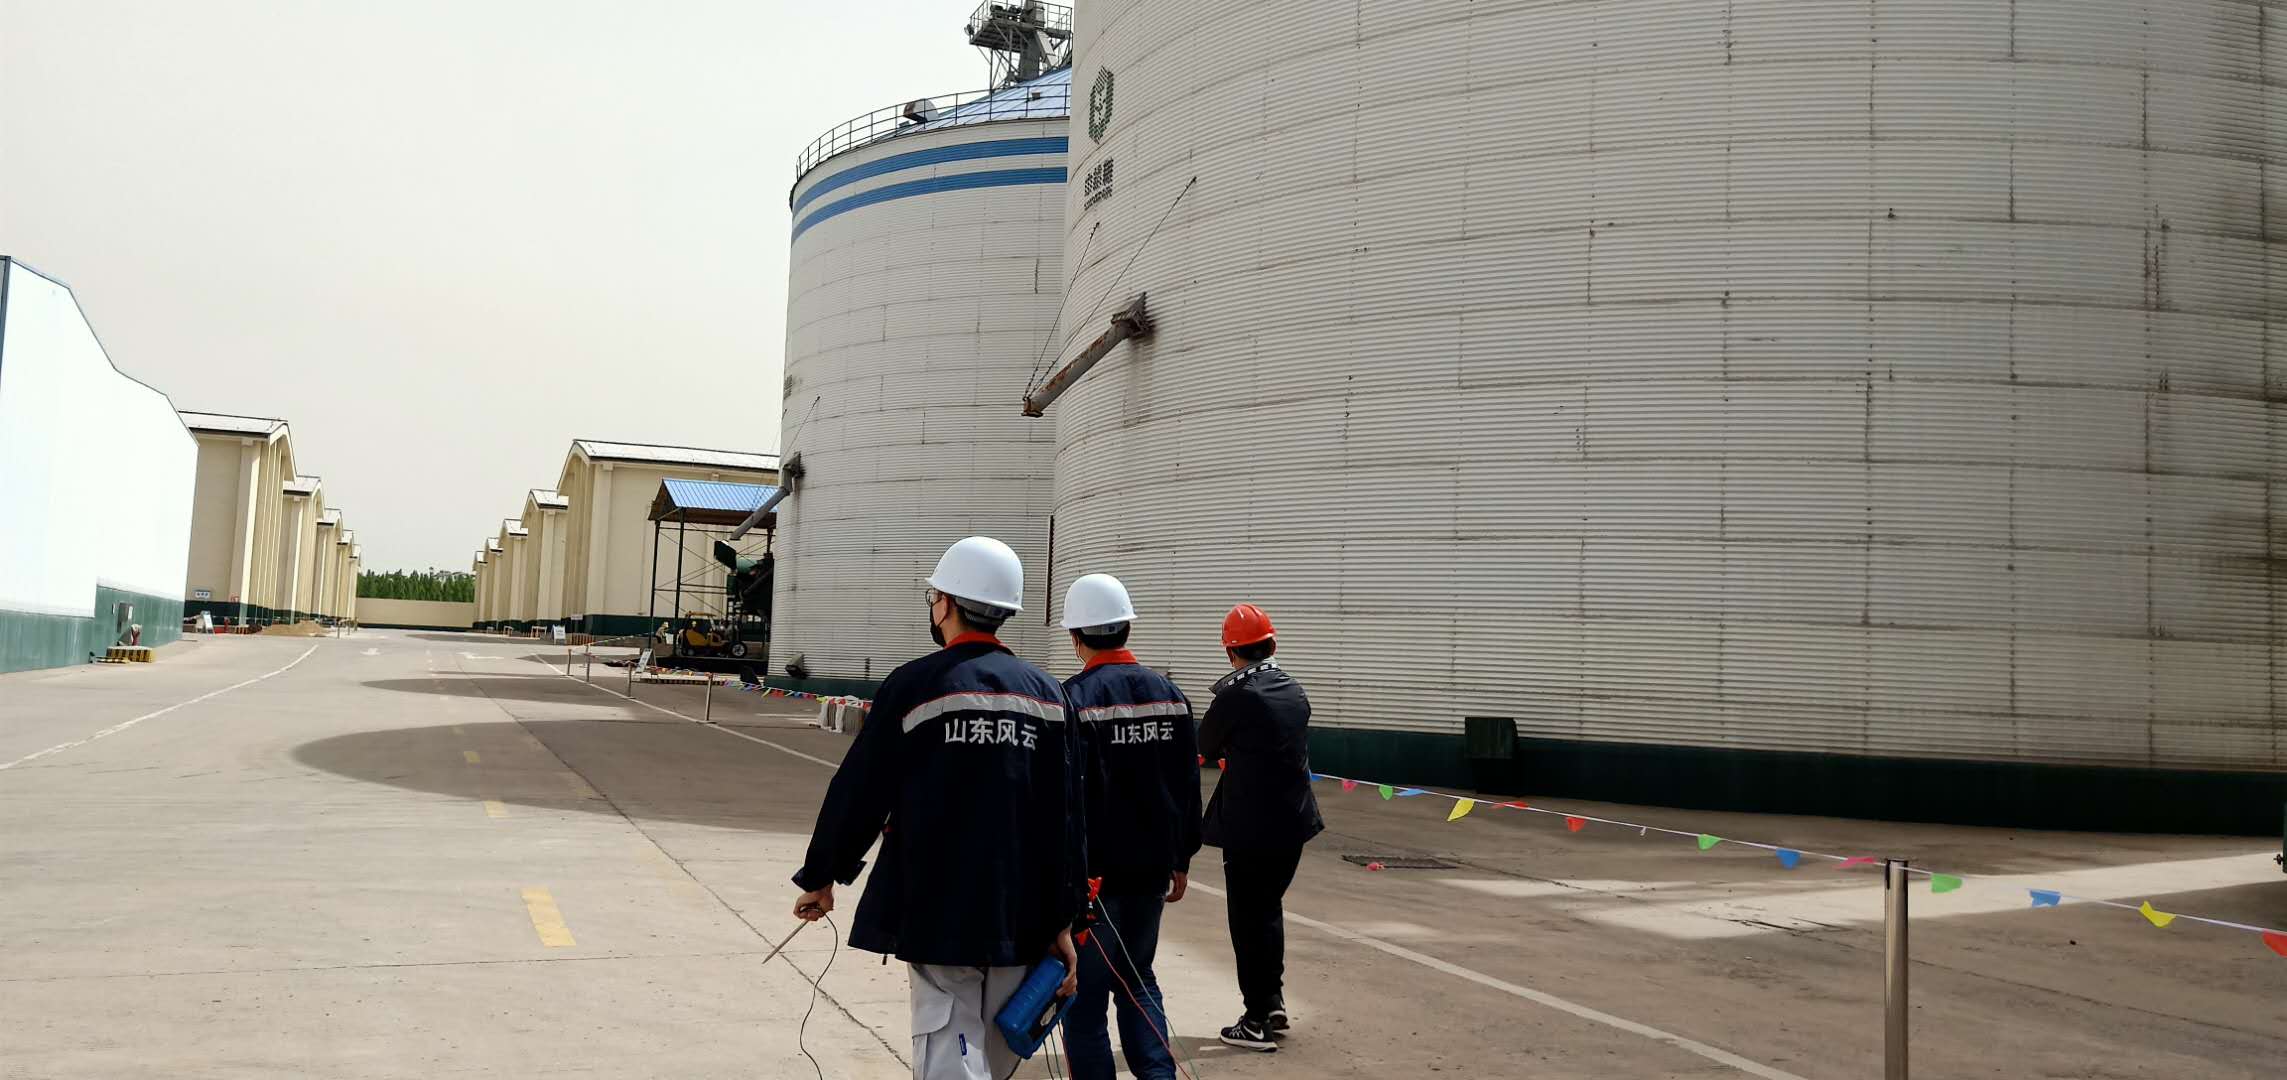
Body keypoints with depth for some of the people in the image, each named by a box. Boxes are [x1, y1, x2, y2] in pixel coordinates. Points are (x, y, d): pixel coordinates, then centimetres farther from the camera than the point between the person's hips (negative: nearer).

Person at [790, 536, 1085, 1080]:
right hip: (1022, 916, 4)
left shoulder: (914, 685, -8)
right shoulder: (1045, 692, 4)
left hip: (939, 913, -4)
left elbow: (859, 792, -5)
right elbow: (1066, 817, 2)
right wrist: (1062, 921, 7)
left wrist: (821, 877, 9)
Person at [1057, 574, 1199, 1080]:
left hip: (1092, 871, -5)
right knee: (1137, 979, 20)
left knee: (1086, 995, 6)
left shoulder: (1073, 697, -14)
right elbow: (1188, 788, 8)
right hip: (1153, 868, 5)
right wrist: (1181, 860, 17)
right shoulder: (1168, 693, 3)